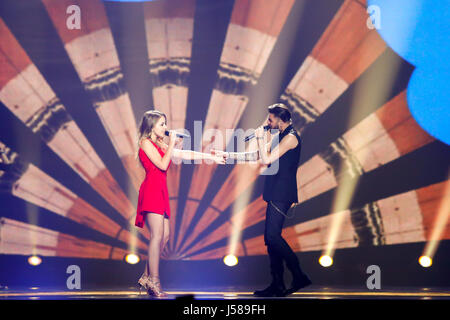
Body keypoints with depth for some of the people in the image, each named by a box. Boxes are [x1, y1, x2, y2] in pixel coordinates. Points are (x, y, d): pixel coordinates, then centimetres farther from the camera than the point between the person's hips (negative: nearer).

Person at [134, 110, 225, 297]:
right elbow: (162, 164, -13)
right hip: (152, 190, -9)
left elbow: (185, 154, 23)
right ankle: (154, 282, -13)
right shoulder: (146, 143, -4)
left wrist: (212, 157, 22)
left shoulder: (160, 145, 22)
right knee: (158, 236, -13)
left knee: (164, 236, 5)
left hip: (160, 192, 9)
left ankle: (146, 278, 9)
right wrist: (172, 143, -5)